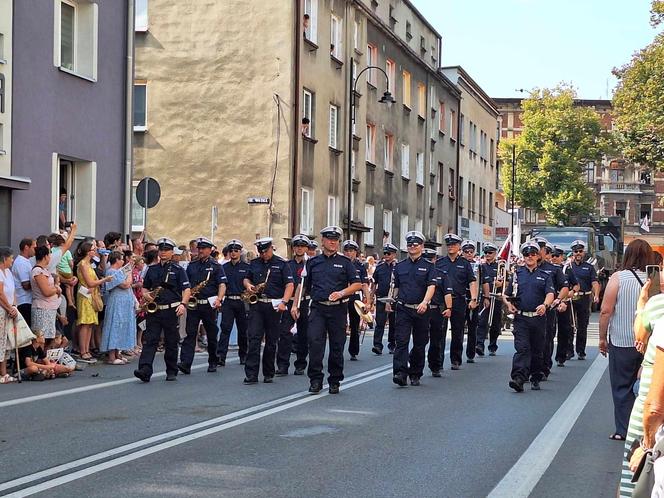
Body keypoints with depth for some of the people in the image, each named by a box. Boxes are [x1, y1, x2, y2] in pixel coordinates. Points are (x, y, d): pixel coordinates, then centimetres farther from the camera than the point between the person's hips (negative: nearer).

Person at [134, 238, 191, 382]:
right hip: (153, 310, 3)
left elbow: (186, 289, -4)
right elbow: (145, 287, 22)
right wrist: (146, 295, -1)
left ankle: (171, 372, 16)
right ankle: (145, 370, -18)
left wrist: (183, 304, -20)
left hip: (171, 311, -3)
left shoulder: (178, 270, 2)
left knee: (171, 342, 5)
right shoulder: (152, 269, 13)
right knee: (149, 340, -8)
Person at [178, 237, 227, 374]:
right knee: (190, 333, -9)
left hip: (209, 305, -2)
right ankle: (185, 363, -18)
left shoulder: (216, 266, 2)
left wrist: (219, 299, -22)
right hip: (193, 304, 2)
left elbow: (222, 284, -6)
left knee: (212, 335, 7)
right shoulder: (191, 265, 13)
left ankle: (212, 362, 22)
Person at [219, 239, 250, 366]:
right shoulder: (224, 267, 10)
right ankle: (221, 356, -17)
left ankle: (243, 355, 21)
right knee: (225, 328, -10)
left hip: (242, 302, -1)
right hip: (228, 302, 1)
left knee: (242, 329, 8)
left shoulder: (247, 267, 4)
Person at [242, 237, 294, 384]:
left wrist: (284, 301, -16)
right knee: (253, 338, -9)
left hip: (274, 307, -2)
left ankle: (268, 373, 16)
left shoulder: (282, 264, 1)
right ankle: (251, 374, -11)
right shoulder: (254, 263, 12)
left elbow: (289, 285, -4)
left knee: (271, 341, 5)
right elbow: (247, 278, 25)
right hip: (256, 305, 2)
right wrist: (248, 285, 1)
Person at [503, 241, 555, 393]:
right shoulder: (517, 274, 11)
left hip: (538, 318, 1)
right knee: (522, 348, -14)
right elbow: (506, 295, 15)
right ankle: (518, 378, -24)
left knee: (537, 350, 9)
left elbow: (550, 293, -7)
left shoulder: (544, 275, 8)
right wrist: (508, 304, -6)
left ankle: (535, 378, 23)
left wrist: (545, 305, -27)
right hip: (521, 318, -1)